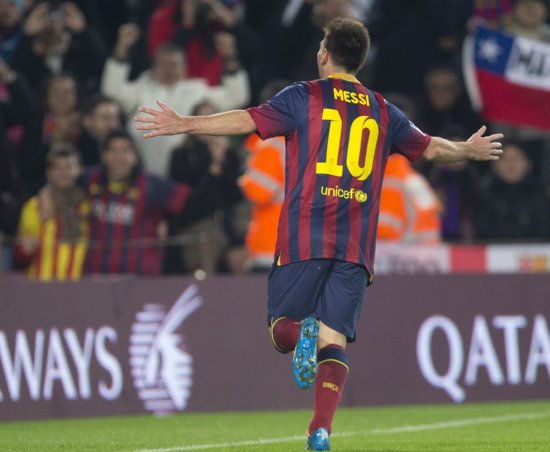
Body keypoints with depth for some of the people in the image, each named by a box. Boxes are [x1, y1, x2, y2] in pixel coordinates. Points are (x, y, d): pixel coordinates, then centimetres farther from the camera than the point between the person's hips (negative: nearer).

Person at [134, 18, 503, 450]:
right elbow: (431, 148, 27)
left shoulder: (305, 97, 4)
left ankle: (302, 333, -28)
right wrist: (469, 151, 47)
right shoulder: (382, 111, 15)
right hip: (357, 246, 2)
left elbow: (248, 120, -7)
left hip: (304, 237, -2)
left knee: (281, 330, 7)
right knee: (333, 343, -1)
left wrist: (183, 124, -3)